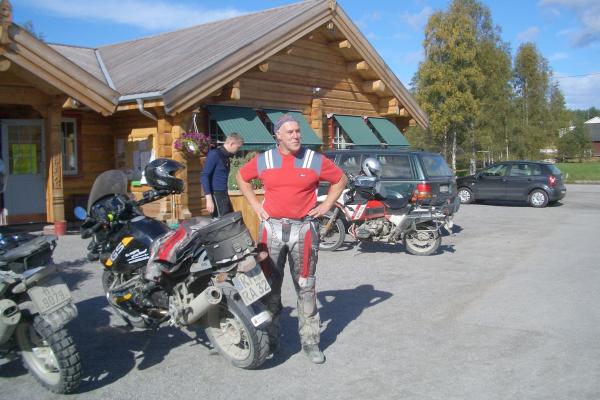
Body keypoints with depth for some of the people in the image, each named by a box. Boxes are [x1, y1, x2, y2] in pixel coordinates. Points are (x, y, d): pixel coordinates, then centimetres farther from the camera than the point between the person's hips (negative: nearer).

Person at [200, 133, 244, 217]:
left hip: (224, 194, 9)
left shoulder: (226, 156, 13)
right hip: (216, 195, -9)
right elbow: (204, 177, -18)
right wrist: (209, 199, -23)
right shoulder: (214, 154, -12)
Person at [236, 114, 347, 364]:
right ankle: (270, 339, 20)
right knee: (270, 286, 7)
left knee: (306, 287, 4)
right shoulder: (263, 160, 4)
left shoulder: (315, 160, 0)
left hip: (304, 228, -1)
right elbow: (242, 177, 20)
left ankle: (310, 341, 13)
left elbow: (340, 179, 13)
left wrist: (326, 206, 5)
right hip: (272, 227, 1)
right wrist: (255, 204, 10)